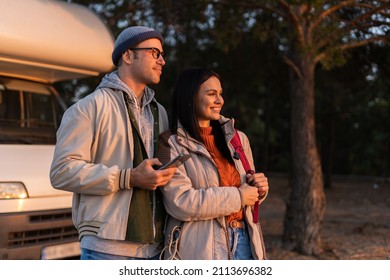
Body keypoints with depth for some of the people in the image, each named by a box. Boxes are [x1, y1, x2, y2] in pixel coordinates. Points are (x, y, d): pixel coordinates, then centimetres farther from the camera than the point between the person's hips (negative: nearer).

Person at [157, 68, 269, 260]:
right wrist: (237, 197, -12)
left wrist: (259, 188, -1)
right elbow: (180, 202, -17)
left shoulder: (238, 139, 14)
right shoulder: (171, 144, -6)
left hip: (243, 242, 6)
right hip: (200, 249, -5)